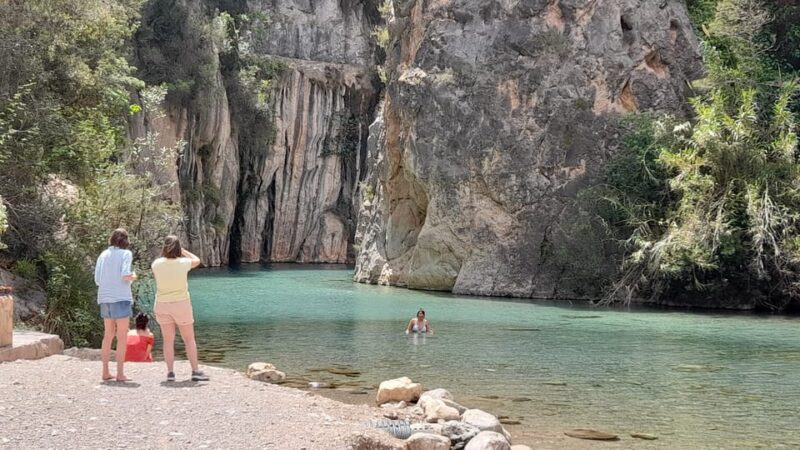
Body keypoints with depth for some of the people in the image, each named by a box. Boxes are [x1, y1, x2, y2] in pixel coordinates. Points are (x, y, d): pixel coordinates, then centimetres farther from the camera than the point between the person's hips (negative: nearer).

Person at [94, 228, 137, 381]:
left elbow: (97, 280, 9)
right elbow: (125, 275, -16)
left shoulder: (103, 255, 12)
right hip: (121, 298, -6)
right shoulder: (125, 254, -3)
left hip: (105, 299, 6)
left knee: (108, 335, 14)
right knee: (122, 336, -2)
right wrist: (133, 276, 5)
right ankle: (120, 373, -5)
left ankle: (105, 372, 14)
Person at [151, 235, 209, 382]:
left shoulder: (157, 264, -8)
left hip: (162, 305, 2)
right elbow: (197, 260, 10)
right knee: (189, 339, 8)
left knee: (168, 341, 10)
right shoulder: (183, 263, -11)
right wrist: (183, 251, 16)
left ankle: (170, 372, 9)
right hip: (181, 304, -2)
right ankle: (195, 371, 6)